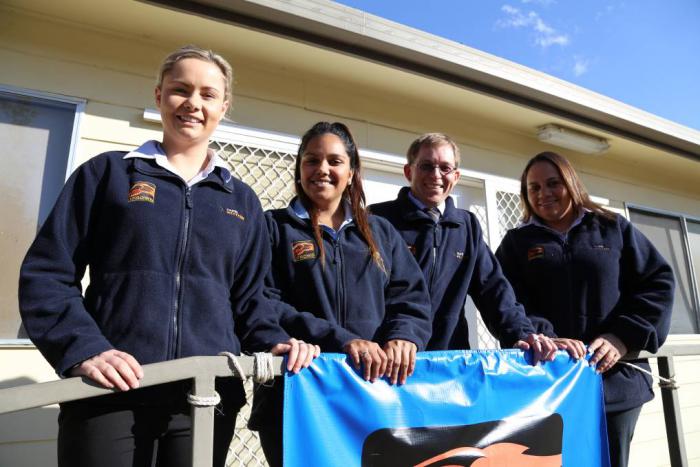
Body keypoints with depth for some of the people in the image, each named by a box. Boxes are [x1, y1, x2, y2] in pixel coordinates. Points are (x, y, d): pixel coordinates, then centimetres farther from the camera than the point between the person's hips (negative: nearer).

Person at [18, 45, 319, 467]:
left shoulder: (242, 201, 12)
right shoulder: (109, 172, 6)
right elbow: (47, 274, 1)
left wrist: (274, 341, -6)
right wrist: (82, 348, -14)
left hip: (208, 399, 3)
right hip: (111, 395, -2)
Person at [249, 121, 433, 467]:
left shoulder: (381, 233, 14)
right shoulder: (274, 227, 3)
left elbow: (412, 296, 6)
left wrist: (402, 336, -16)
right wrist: (340, 340, -20)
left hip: (375, 390, 3)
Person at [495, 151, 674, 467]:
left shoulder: (613, 228, 12)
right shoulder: (517, 242, 9)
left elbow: (658, 282, 5)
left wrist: (624, 337, -9)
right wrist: (545, 338, -22)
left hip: (616, 378, 1)